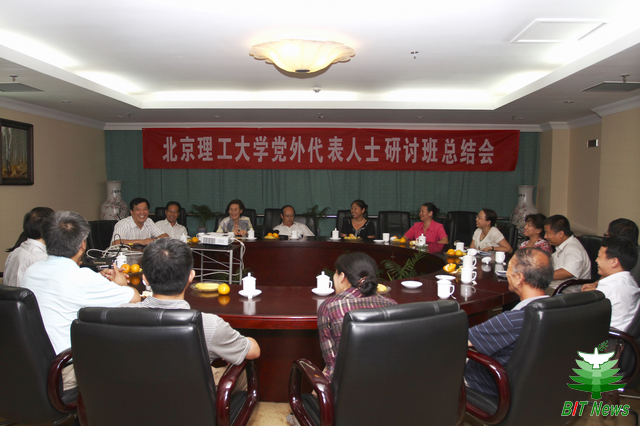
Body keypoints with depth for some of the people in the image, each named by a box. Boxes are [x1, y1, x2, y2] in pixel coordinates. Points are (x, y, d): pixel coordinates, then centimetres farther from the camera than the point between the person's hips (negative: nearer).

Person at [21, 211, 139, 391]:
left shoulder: (31, 271, 0)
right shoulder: (81, 278, -24)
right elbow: (135, 298, -15)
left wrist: (98, 280, 16)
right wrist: (120, 284, 7)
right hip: (61, 376, -8)